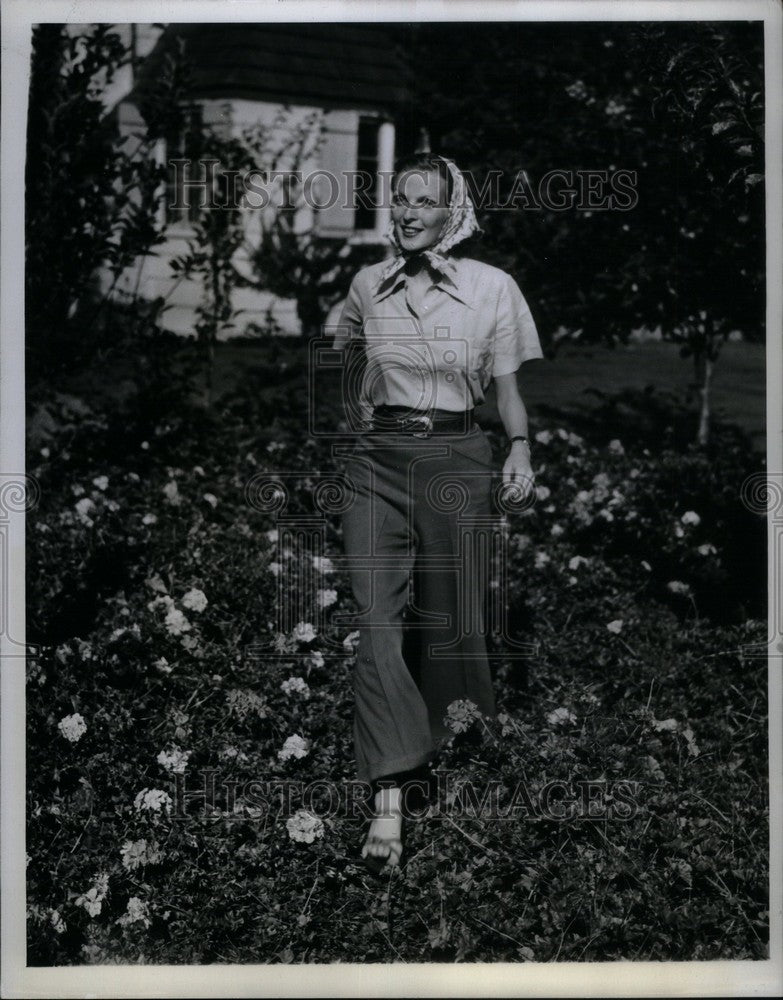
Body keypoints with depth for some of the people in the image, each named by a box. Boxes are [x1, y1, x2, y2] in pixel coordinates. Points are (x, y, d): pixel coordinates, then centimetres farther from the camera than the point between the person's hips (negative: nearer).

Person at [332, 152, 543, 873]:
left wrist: (520, 450, -11)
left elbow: (508, 387, 3)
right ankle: (389, 801, -14)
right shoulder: (367, 285, 6)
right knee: (377, 619, -11)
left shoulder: (493, 287, -1)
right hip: (379, 460, 1)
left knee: (446, 619, 7)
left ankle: (435, 752, 32)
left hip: (456, 458, -1)